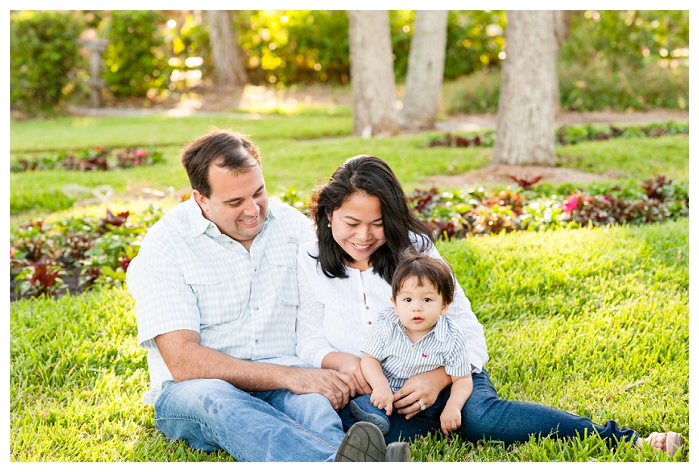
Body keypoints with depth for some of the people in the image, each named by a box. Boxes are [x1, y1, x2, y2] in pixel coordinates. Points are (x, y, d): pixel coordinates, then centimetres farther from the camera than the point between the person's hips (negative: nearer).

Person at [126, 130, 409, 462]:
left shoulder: (295, 226, 8)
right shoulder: (165, 245, -6)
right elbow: (182, 362, -16)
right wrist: (288, 376, -23)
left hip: (283, 384, 3)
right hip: (193, 392, -3)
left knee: (313, 398, -33)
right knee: (215, 400, -39)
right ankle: (340, 463, -66)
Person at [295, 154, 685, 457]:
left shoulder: (415, 249, -4)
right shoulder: (310, 263, -1)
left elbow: (467, 331, -5)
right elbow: (309, 340, 5)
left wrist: (438, 378, -25)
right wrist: (341, 361, -19)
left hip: (446, 372, -1)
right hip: (372, 391, 1)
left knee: (482, 416, -34)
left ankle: (624, 438, -32)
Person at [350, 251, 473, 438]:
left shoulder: (451, 340, -13)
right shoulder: (385, 326, -9)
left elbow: (462, 380, -7)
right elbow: (370, 359, -7)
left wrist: (453, 406, -26)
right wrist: (380, 385, -28)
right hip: (384, 392, 1)